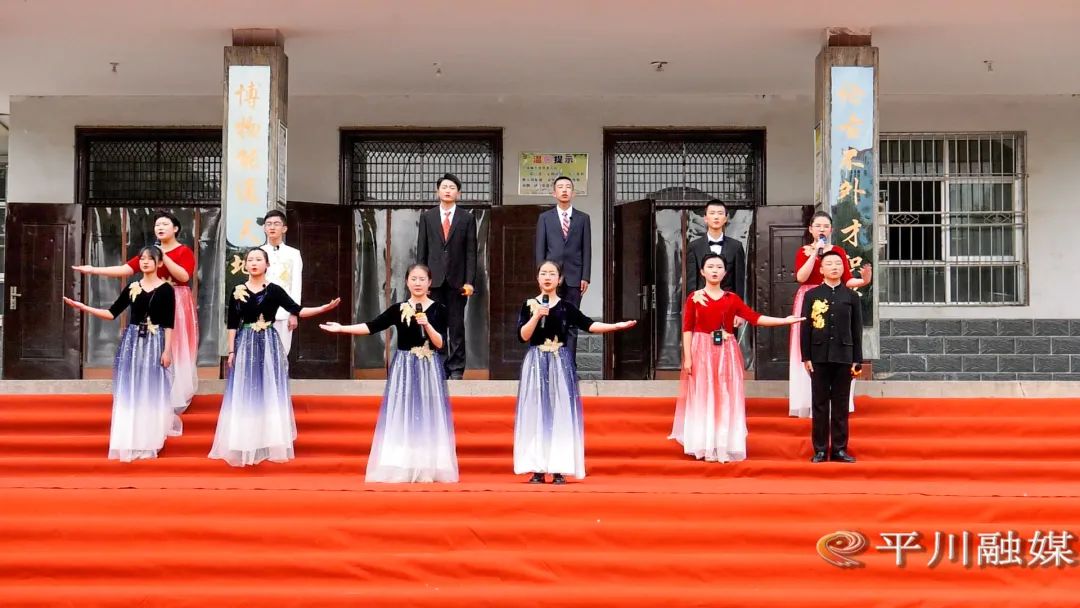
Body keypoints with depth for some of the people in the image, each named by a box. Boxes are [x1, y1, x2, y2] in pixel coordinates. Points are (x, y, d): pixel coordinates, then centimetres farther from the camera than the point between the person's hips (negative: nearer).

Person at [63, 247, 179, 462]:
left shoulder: (166, 289, -3)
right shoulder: (132, 288, 8)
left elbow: (169, 324, -5)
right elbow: (112, 313, 7)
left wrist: (167, 350, -11)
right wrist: (84, 307, -2)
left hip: (154, 343, -4)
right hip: (132, 341, 4)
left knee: (151, 392, 0)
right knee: (129, 392, 4)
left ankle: (148, 443, 10)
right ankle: (130, 442, 12)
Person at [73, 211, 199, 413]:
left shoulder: (184, 251, -3)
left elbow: (184, 276, -18)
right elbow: (125, 269, 1)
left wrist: (163, 256, -19)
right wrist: (93, 270, -7)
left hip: (178, 305, -4)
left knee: (177, 351, -2)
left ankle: (176, 398, 6)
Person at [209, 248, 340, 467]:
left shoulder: (274, 290, 0)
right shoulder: (238, 292, 2)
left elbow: (297, 310, -7)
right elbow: (232, 324, 4)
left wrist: (324, 308, -18)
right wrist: (231, 352, 0)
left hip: (269, 345, 0)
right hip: (245, 345, 0)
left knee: (270, 394, 2)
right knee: (244, 396, 2)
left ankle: (270, 445, 10)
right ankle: (244, 446, 8)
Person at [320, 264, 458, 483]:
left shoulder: (439, 309, 0)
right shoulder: (398, 309, 2)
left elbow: (440, 344, -5)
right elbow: (372, 326, -4)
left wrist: (427, 325, -20)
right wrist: (341, 328, -11)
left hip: (429, 371, -1)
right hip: (404, 369, 1)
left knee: (428, 417, 0)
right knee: (401, 417, 0)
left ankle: (428, 469, 6)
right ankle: (401, 468, 3)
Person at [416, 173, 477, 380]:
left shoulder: (467, 218, 5)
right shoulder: (427, 217, 9)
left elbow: (471, 252, 1)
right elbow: (422, 250, 7)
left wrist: (469, 281, -6)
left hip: (457, 279, -1)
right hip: (434, 279, 1)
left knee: (456, 326, 1)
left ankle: (456, 369, 5)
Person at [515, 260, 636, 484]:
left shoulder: (566, 306, 5)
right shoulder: (529, 305, 4)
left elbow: (587, 325, -1)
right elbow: (523, 336, -4)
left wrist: (617, 325, -10)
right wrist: (536, 316, -16)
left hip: (560, 364, 1)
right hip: (536, 364, -1)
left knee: (561, 414, -2)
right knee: (536, 413, -2)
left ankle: (559, 469, 0)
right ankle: (537, 469, 0)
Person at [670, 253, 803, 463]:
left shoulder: (732, 298, 8)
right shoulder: (694, 298, 1)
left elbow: (755, 317, 0)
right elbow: (687, 329, -3)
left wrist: (785, 321, -8)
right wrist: (687, 358, -10)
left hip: (726, 353, 2)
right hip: (702, 351, -2)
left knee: (727, 399, 2)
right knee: (703, 398, -1)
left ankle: (725, 447, 6)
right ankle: (706, 447, 3)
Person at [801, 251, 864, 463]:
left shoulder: (851, 296, 7)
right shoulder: (812, 295, 6)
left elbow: (857, 330, 6)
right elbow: (805, 328, 3)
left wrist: (857, 360, 2)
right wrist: (806, 357, -3)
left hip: (843, 357, 1)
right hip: (819, 357, 0)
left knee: (841, 405, 4)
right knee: (820, 405, 3)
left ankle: (839, 449, 10)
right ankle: (820, 449, 7)